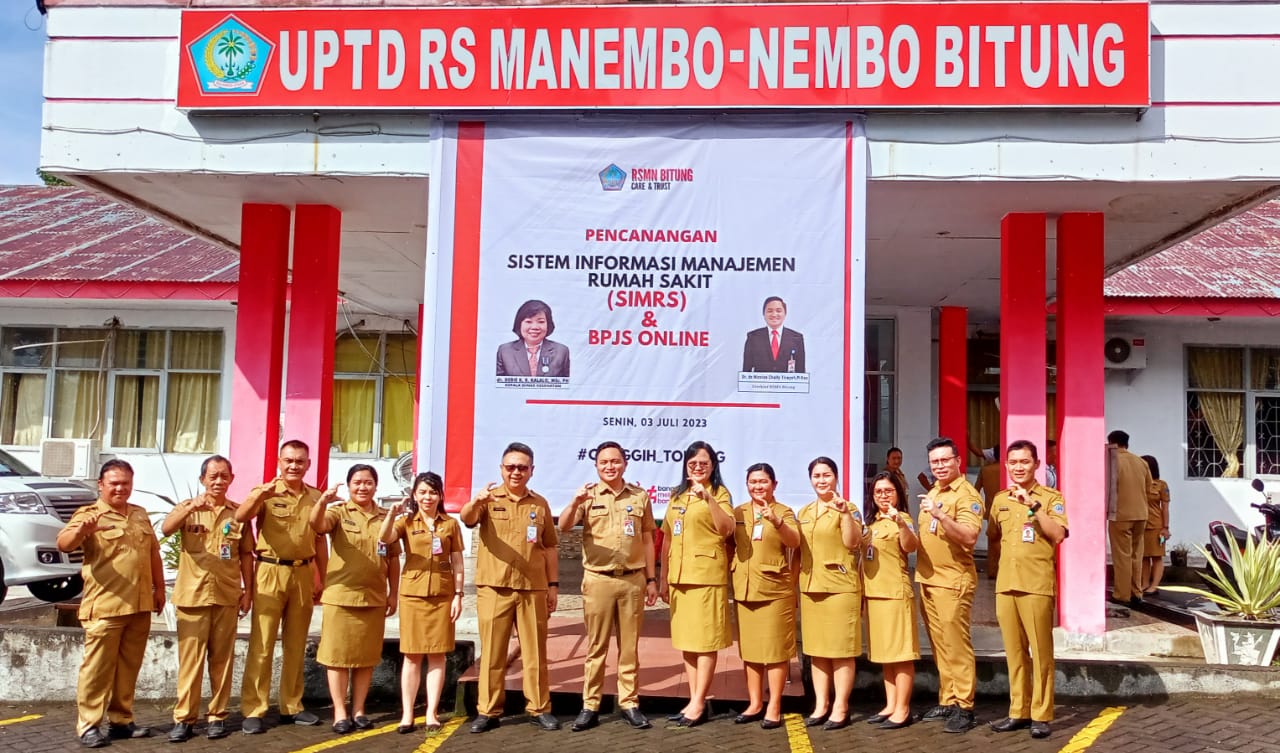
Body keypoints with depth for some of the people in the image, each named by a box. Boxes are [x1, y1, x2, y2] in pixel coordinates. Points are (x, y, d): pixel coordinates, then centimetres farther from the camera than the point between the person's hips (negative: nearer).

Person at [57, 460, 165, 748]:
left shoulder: (140, 514, 14)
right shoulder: (88, 514, -6)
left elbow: (153, 552, 21)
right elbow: (63, 544, -23)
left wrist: (159, 587, 17)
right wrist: (81, 530, -44)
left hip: (140, 605, 6)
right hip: (105, 606, -6)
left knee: (128, 667, 12)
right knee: (98, 667, -3)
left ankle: (121, 720, 21)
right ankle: (88, 725, 5)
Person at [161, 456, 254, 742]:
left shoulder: (238, 513, 6)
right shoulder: (188, 508, 2)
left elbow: (246, 554, 9)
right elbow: (166, 529, -19)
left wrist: (248, 591, 4)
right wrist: (191, 508, -36)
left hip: (227, 595, 1)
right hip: (192, 594, -1)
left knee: (222, 658, 7)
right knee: (190, 658, 0)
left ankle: (218, 716, 16)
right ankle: (184, 718, 8)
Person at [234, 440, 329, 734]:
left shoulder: (315, 497, 8)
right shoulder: (265, 492, -3)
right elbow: (240, 517, -23)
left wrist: (322, 579, 11)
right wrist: (259, 494, -42)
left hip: (303, 574, 4)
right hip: (271, 572, -4)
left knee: (296, 643, 12)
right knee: (261, 644, -1)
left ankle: (291, 706, 22)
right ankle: (253, 710, 5)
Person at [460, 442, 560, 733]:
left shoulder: (540, 504, 9)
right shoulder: (489, 499, 1)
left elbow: (550, 547, 12)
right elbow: (467, 519, -21)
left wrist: (553, 584, 7)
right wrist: (475, 502, -44)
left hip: (533, 589, 2)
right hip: (494, 588, -2)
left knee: (535, 652, 8)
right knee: (492, 652, 5)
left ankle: (539, 709, 18)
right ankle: (488, 711, 15)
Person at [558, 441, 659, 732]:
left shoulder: (640, 496, 6)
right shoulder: (588, 496, 0)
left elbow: (647, 540, 10)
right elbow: (564, 527, -14)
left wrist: (652, 579, 8)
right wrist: (575, 503, -33)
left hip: (633, 579, 2)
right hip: (598, 580, -1)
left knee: (630, 646, 9)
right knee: (596, 645, 5)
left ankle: (629, 703, 18)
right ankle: (590, 707, 12)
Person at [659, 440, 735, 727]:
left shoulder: (719, 492, -1)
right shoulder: (677, 496, 15)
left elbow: (726, 529, -16)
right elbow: (668, 537, 16)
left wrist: (708, 498, -26)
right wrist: (663, 577, 13)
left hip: (707, 574, -6)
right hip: (679, 575, 6)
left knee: (705, 640, -2)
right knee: (686, 639, 10)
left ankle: (699, 703, 4)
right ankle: (695, 701, 18)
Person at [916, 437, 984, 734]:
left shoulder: (967, 494, -11)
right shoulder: (933, 491, 15)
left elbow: (970, 536, -26)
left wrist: (940, 515, -35)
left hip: (952, 580, -8)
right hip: (927, 579, 8)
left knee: (956, 645, -5)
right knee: (939, 645, 13)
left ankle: (964, 707, 1)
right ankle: (947, 701, 21)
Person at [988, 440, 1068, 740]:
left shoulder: (1051, 497, -1)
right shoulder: (1000, 500, 13)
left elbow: (1058, 535, -15)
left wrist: (1033, 506, -21)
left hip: (1037, 584, -5)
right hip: (1005, 584, 5)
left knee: (1040, 650, -1)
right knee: (1014, 651, 9)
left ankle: (1041, 715, 6)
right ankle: (1018, 711, 16)